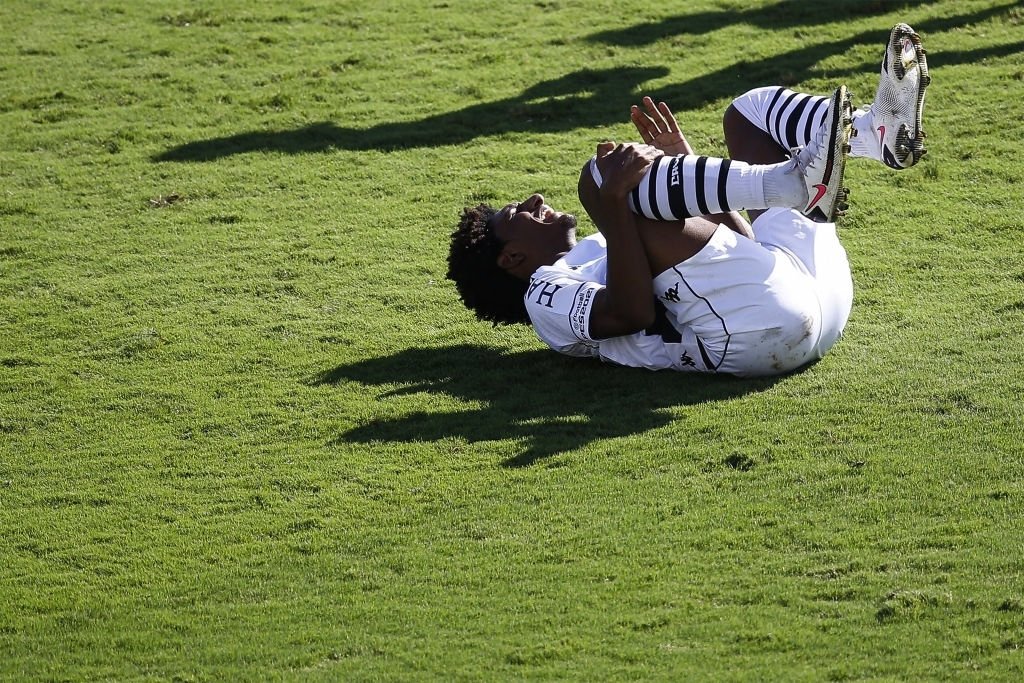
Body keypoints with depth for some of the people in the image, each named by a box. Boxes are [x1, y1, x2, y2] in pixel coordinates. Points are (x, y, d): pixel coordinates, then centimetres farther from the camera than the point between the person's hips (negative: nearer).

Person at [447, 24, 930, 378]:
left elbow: (719, 226, 37)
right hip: (758, 325, -9)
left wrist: (683, 162, 26)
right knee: (601, 177, -15)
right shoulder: (545, 295, 11)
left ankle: (880, 130, -11)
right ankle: (792, 182, -28)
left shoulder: (599, 256, 37)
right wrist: (613, 200, -17)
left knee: (751, 110, 22)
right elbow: (631, 313, -11)